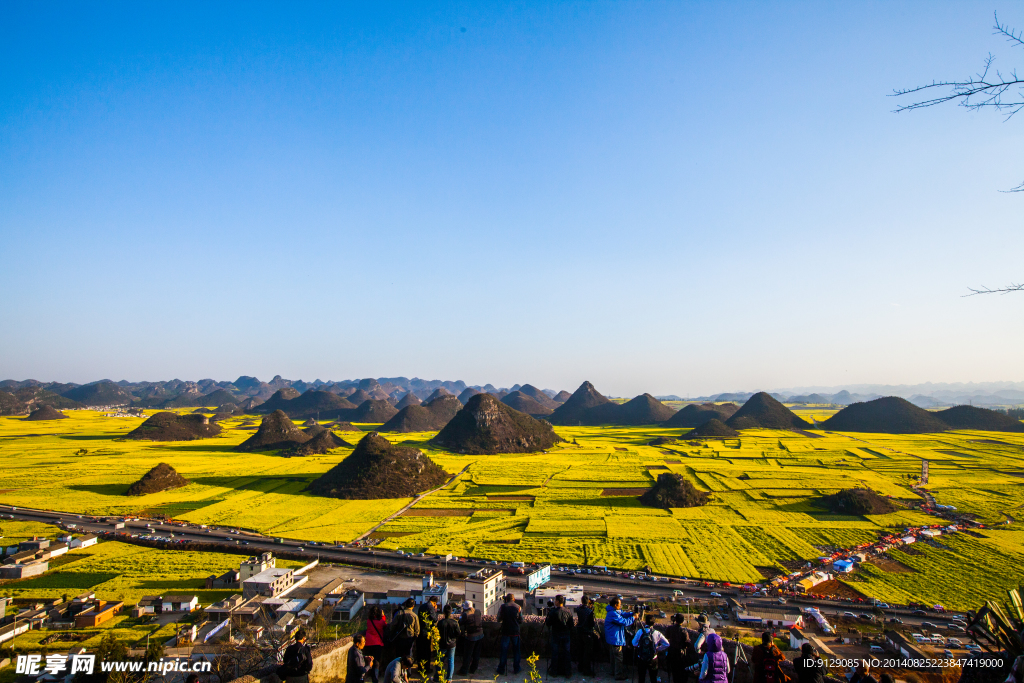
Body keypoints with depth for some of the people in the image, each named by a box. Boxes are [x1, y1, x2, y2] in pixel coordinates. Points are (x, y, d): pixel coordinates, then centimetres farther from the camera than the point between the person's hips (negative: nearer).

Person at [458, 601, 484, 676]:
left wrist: (460, 618, 8)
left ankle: (464, 671, 15)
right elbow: (482, 622, 10)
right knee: (476, 654, 17)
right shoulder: (478, 612, -1)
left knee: (467, 654, 8)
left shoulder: (465, 614, -18)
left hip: (470, 637, -5)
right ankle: (473, 669, 28)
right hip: (480, 635, 5)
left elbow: (460, 623, -8)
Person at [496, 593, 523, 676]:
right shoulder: (518, 607, -3)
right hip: (515, 632, 1)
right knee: (516, 651, 14)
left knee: (504, 651, 7)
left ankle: (501, 670, 11)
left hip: (505, 632, -1)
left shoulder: (502, 607, -5)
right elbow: (521, 621, 4)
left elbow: (499, 620, 1)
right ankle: (516, 669, 21)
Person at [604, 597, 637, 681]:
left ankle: (614, 671, 35)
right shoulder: (613, 614, -28)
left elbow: (624, 614, 7)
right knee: (618, 657, 0)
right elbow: (624, 622, -26)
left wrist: (632, 613, -9)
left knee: (613, 656, 22)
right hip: (615, 639, -11)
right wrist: (633, 617, -15)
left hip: (612, 638, 11)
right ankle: (619, 675, 8)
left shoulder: (615, 611, 6)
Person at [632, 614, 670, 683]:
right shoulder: (657, 633, -14)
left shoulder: (640, 631, -14)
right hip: (653, 659, 0)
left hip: (641, 659, 0)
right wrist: (658, 649, 4)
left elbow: (634, 643, -7)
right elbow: (666, 644, -9)